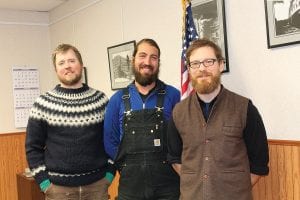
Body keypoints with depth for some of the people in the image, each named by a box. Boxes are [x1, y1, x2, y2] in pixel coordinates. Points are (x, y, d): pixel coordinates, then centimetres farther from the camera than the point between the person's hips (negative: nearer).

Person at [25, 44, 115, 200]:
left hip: (97, 184, 1)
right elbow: (33, 147, 0)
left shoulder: (100, 100, 1)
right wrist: (44, 182, -6)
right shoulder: (44, 103, -2)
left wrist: (109, 173, 0)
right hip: (58, 187, -1)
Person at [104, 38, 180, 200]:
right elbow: (110, 140, 8)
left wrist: (169, 162, -4)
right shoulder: (118, 99, 4)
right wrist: (127, 166, 1)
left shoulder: (173, 95, -2)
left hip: (167, 183, -1)